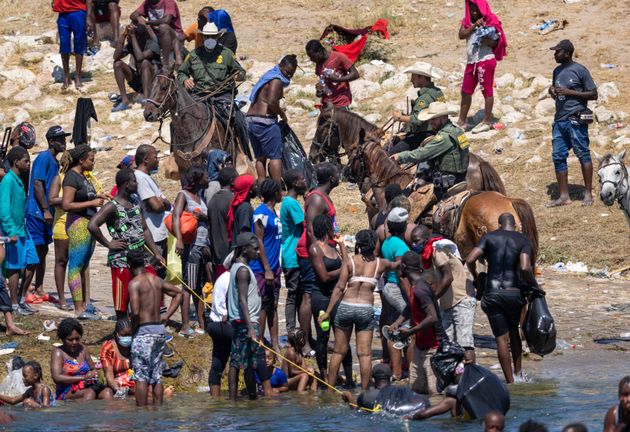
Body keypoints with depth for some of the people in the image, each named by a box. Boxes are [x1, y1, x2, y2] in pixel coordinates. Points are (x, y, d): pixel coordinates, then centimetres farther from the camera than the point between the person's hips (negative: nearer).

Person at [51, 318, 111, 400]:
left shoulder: (83, 349, 18)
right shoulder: (58, 353, 3)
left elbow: (93, 369, 27)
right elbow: (57, 378, -10)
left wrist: (94, 373, 0)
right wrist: (83, 377, -14)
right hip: (67, 393, -5)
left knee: (107, 391, -27)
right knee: (90, 393, -37)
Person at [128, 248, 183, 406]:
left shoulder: (134, 283, -12)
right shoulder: (156, 280, 10)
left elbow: (135, 312, -21)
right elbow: (178, 293, 22)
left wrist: (133, 329, -4)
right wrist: (166, 316, 18)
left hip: (144, 331, -7)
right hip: (159, 330, 7)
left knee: (141, 377, -2)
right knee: (157, 377, 10)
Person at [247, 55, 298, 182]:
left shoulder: (268, 77, 20)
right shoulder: (277, 81, -10)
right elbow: (271, 102, -20)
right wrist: (282, 113, -5)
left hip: (251, 120, 9)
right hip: (265, 122, -9)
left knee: (260, 157, 11)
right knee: (275, 156, -7)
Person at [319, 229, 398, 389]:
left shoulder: (349, 261, -1)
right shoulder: (380, 264, 5)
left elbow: (339, 288, -6)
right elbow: (394, 266, 29)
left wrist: (328, 312, -4)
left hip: (346, 306, 0)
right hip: (366, 309, 0)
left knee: (339, 352, 8)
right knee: (365, 354, 2)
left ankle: (330, 388, 12)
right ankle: (364, 390, 1)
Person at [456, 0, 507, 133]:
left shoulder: (490, 22, -4)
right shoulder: (467, 21, 11)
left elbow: (496, 43, -6)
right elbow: (461, 35, -5)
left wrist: (487, 41, -26)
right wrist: (474, 26, -16)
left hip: (486, 59, -7)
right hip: (472, 61, 7)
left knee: (487, 90, -3)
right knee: (466, 91, 11)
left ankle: (487, 122, 1)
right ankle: (461, 121, 21)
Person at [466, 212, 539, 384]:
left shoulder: (489, 237, 5)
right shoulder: (523, 241, 2)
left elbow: (470, 260, -5)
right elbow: (525, 268, -14)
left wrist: (476, 279, 11)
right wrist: (534, 285, 1)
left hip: (492, 293, -1)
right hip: (514, 292, 1)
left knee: (501, 338, 3)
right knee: (513, 331, 24)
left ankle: (510, 382, 2)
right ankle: (518, 373, 24)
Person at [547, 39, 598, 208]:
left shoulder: (580, 71, -6)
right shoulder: (557, 72, 16)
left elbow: (593, 94, -6)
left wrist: (569, 92, -14)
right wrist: (553, 92, 3)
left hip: (576, 119, -7)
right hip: (560, 120, 7)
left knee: (583, 155, -3)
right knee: (558, 156, 4)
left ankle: (588, 194, 3)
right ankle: (564, 196, 9)